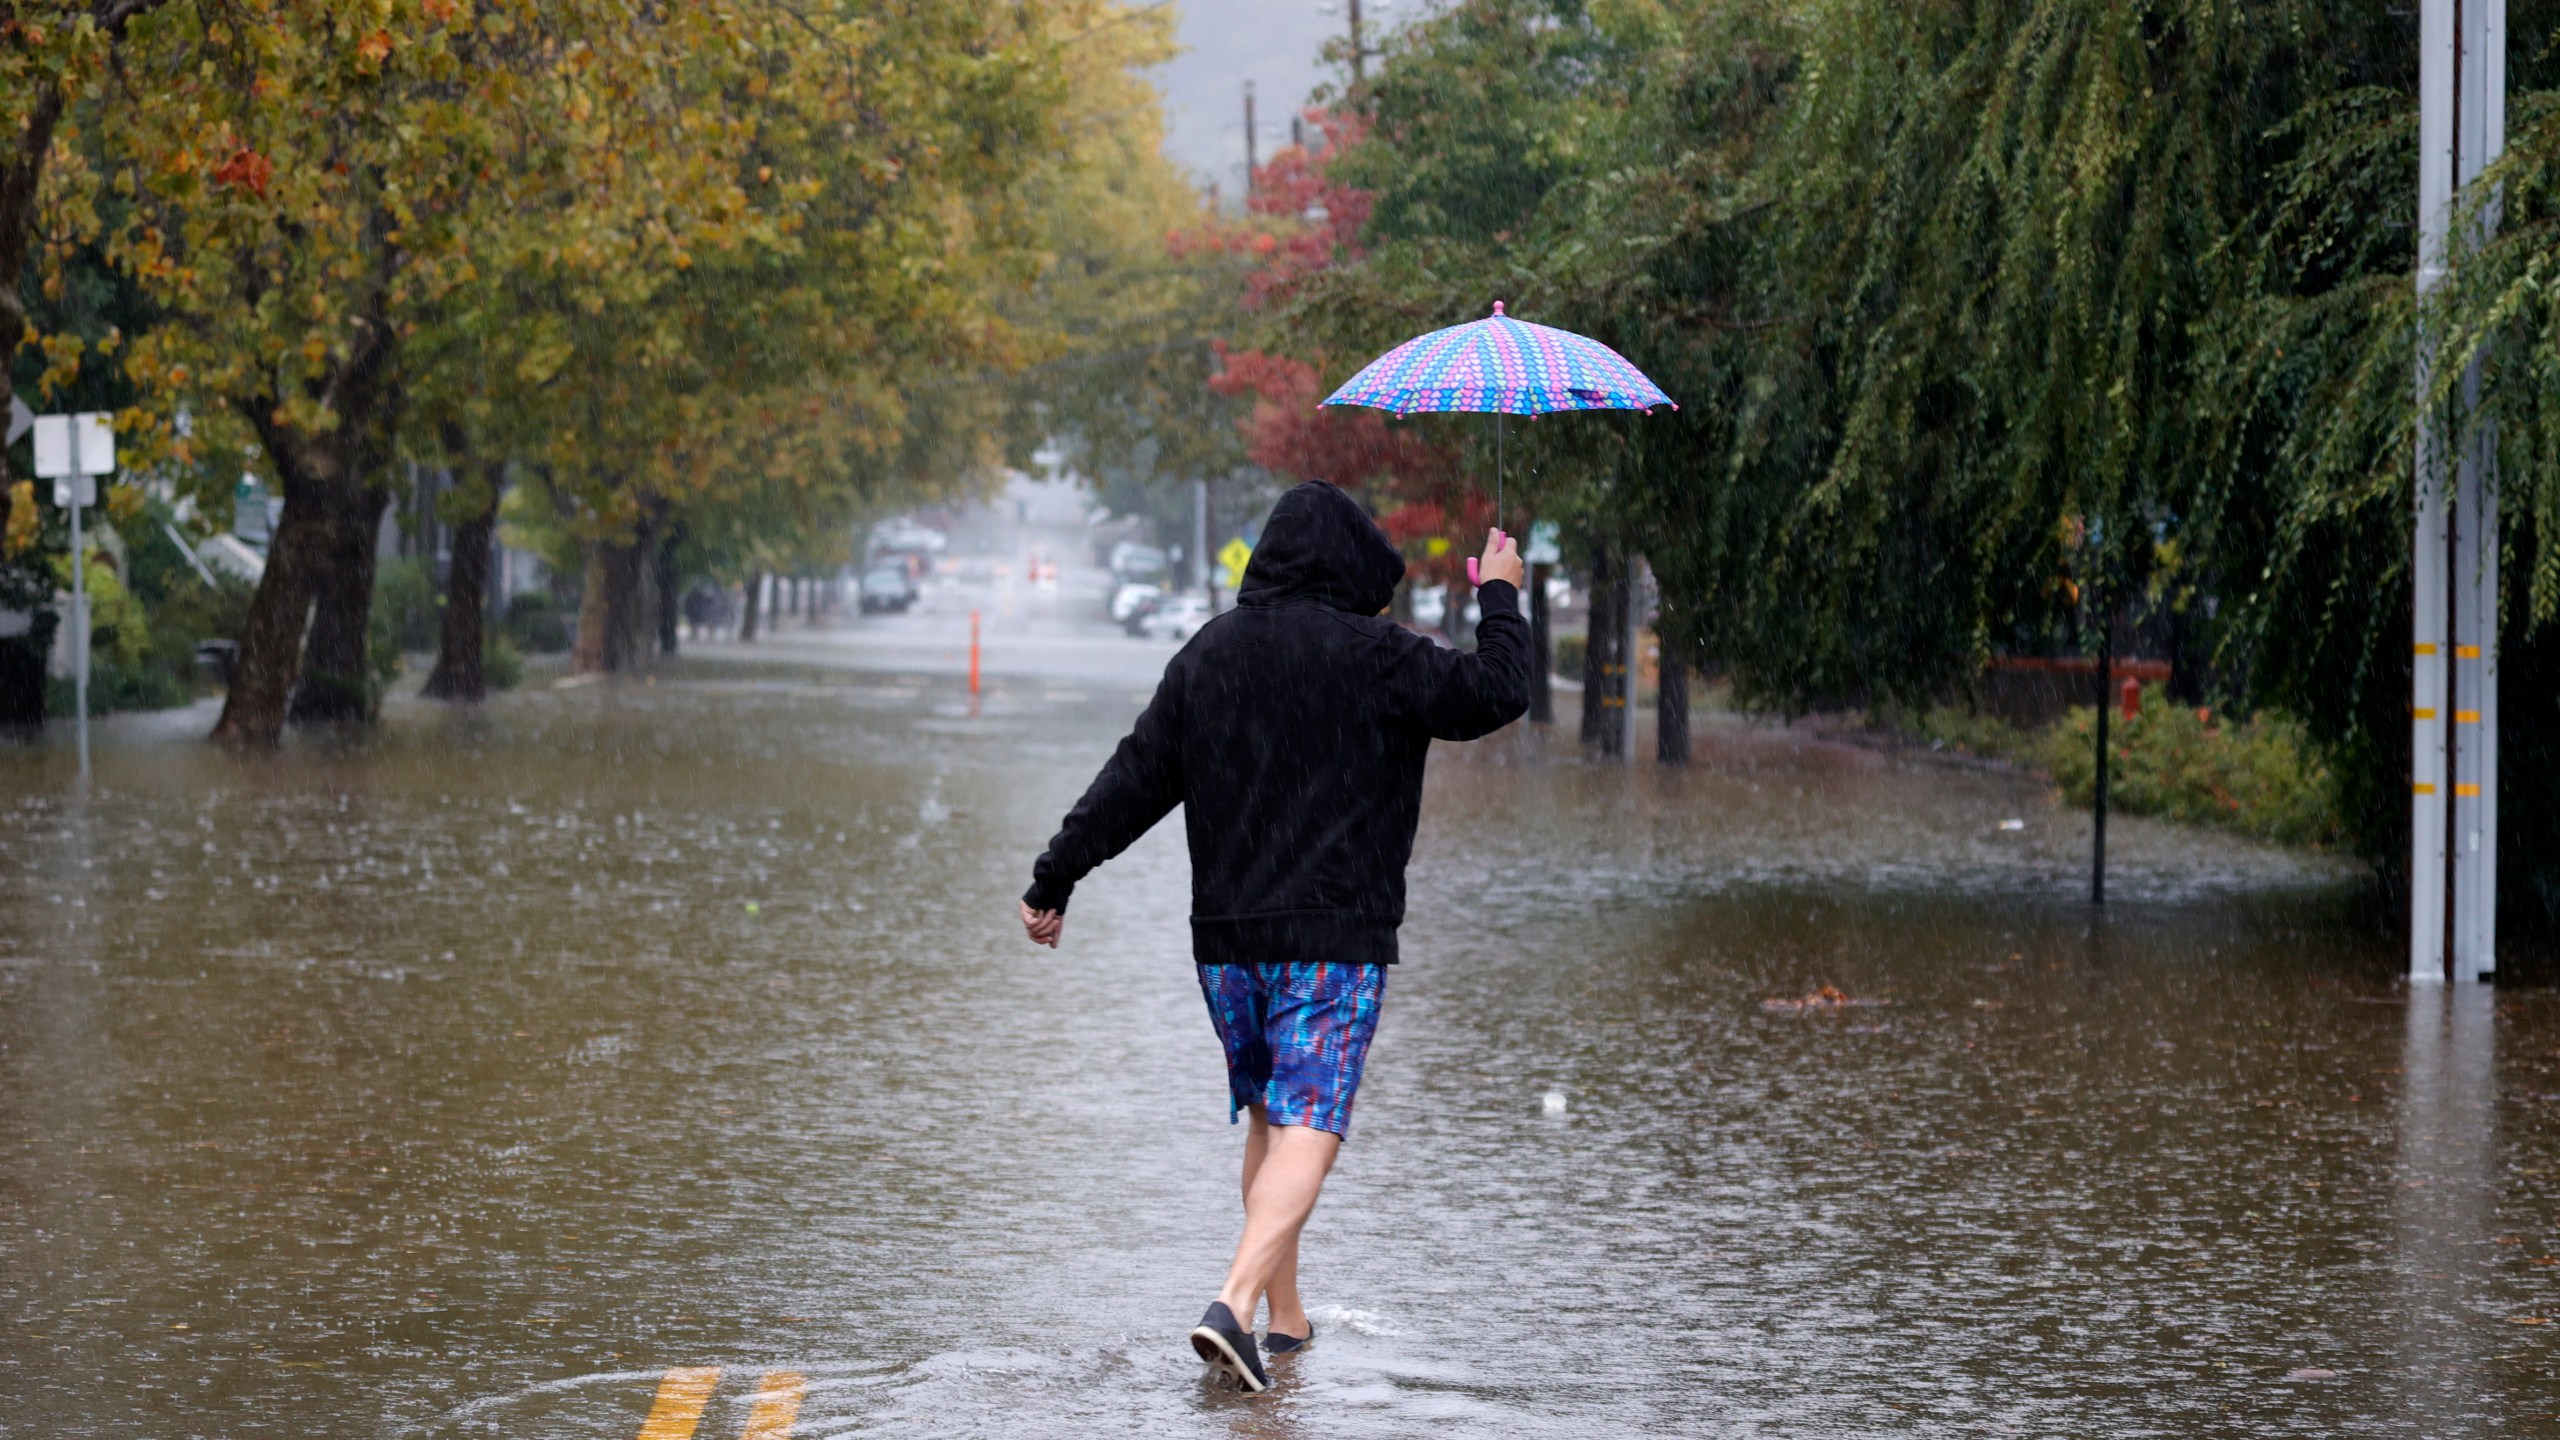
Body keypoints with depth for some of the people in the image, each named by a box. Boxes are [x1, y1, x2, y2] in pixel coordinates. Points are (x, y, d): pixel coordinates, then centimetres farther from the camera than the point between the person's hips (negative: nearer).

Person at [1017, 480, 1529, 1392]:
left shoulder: (1206, 653, 8)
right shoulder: (1370, 654, -7)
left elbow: (1134, 779, 7)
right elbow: (1496, 693, -5)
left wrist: (1053, 881, 13)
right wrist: (1499, 598, 13)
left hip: (1225, 937, 6)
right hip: (1336, 934, -6)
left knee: (1268, 1118, 19)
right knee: (1308, 1128, -10)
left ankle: (1285, 1315, 24)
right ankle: (1235, 1304, -28)